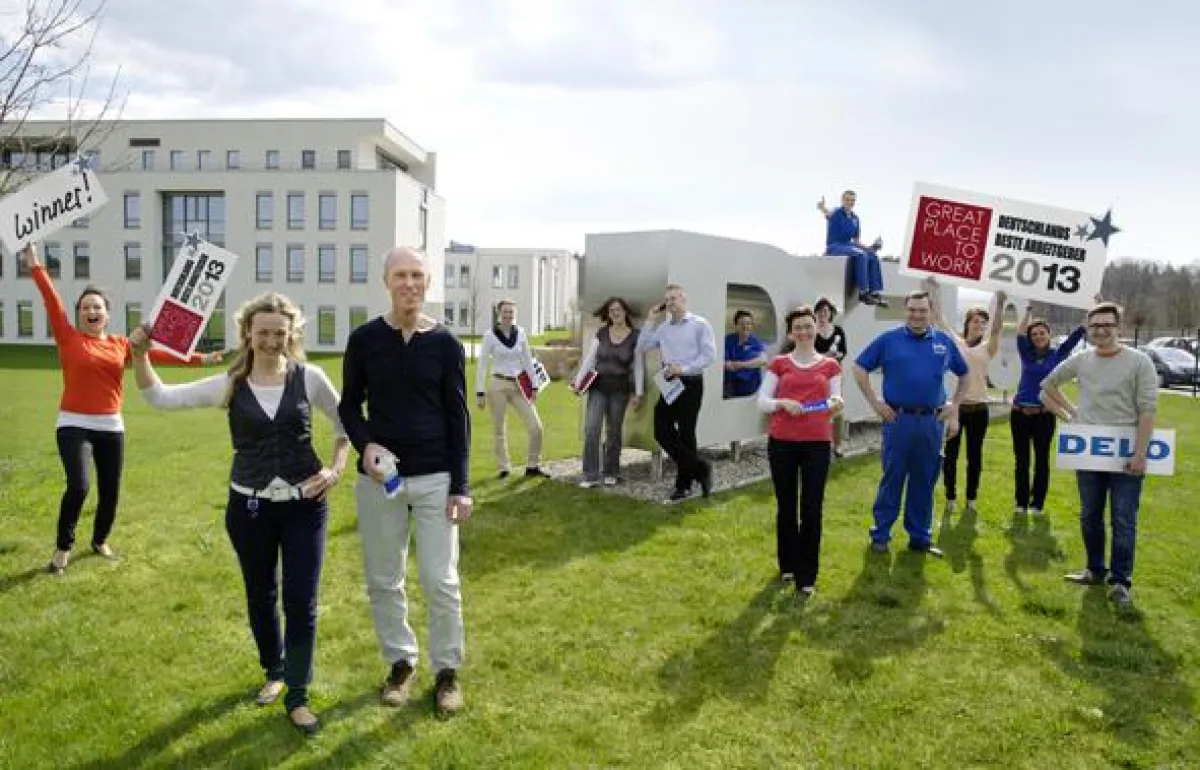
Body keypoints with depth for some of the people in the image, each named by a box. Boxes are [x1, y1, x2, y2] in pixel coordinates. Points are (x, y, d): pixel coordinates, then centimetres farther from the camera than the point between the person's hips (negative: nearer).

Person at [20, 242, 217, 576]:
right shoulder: (68, 338, -2)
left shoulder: (122, 345, 6)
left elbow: (158, 353, 7)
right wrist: (36, 267, -14)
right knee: (78, 486, -20)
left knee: (110, 492, 10)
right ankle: (63, 547, 2)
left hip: (111, 427, 4)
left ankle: (100, 540, 36)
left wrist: (199, 359, 5)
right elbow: (52, 302, -9)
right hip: (74, 426, -4)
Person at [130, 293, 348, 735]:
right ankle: (274, 672, 40)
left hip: (304, 504, -1)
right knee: (260, 597, 17)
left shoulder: (309, 378, -5)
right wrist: (140, 356, -17)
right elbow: (161, 398, -3)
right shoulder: (229, 386, -3)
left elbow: (346, 424, 6)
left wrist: (335, 469, -5)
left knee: (301, 602, 1)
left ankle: (297, 694, 17)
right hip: (249, 506, 2)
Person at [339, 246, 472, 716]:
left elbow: (458, 417, -1)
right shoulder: (364, 339, -1)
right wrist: (365, 445, -14)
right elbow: (349, 405, 7)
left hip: (435, 479, -1)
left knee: (441, 581, 2)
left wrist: (461, 486, -5)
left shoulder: (446, 343, -2)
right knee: (383, 580, 11)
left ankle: (447, 669, 21)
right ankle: (401, 662, 30)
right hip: (378, 478, 1)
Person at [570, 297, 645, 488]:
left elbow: (639, 367, -1)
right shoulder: (601, 333, 4)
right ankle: (590, 475, -4)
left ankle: (611, 473, 21)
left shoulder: (635, 337, -2)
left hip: (620, 389, -1)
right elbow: (589, 358, 3)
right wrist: (578, 381, -5)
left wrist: (638, 393, -5)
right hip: (598, 387, 1)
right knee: (591, 429, -9)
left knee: (614, 431, 7)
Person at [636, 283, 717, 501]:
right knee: (661, 431, 0)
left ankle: (684, 483, 15)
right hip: (669, 383, 6)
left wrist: (683, 368, -16)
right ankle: (700, 468, 15)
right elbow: (642, 348, 9)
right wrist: (650, 322, 4)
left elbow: (709, 355, -9)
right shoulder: (663, 327, 11)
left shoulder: (700, 324, -3)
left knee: (685, 434, -1)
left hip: (690, 383, -5)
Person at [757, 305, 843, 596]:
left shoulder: (830, 365, 8)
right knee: (786, 505, 9)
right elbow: (762, 401, 2)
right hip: (782, 441, 0)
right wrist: (782, 403, -17)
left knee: (812, 508, -2)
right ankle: (788, 565, 26)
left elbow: (835, 402, 7)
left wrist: (836, 404, -16)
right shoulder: (779, 363, 5)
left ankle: (807, 575, 7)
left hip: (817, 442, 0)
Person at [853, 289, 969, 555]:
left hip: (932, 422, 3)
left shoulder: (944, 342, 9)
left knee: (924, 482, 10)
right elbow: (859, 368, 1)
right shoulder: (889, 340, 0)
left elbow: (964, 374, 20)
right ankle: (880, 535, 14)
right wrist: (875, 402, -4)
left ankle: (920, 537, 22)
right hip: (898, 419, -3)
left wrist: (954, 404, 10)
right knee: (892, 479, 4)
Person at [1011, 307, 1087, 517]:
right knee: (1021, 460, 6)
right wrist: (1028, 312, -14)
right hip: (1020, 413, 1)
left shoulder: (1057, 354, 5)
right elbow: (1020, 335, -10)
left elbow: (1077, 334, 0)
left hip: (1044, 415, -1)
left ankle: (1037, 504, 14)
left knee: (1041, 460, 6)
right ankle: (1021, 503, 16)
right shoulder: (1026, 354, 6)